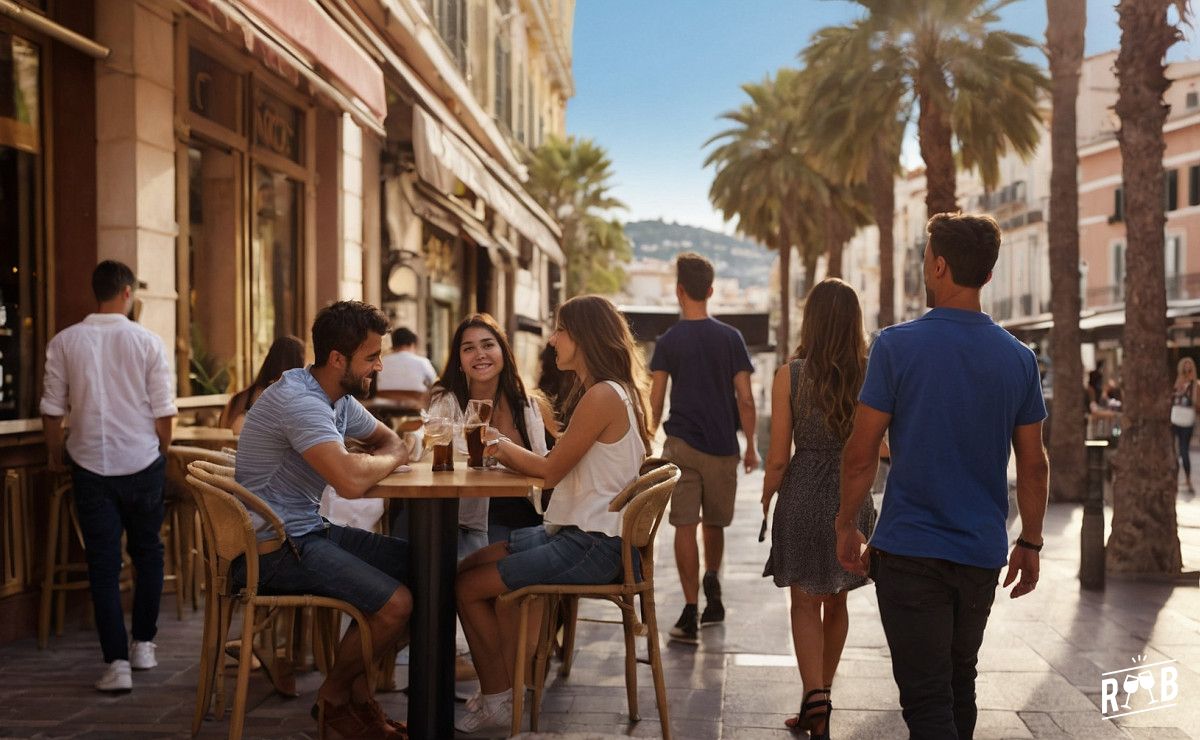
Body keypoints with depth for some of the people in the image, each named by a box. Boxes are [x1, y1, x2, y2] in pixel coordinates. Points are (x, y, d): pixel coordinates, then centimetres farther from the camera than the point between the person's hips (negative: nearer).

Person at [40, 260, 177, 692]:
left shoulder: (64, 343, -3)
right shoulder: (147, 342, -6)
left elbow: (52, 409, 2)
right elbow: (164, 412, -4)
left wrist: (55, 456, 18)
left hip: (92, 466, 0)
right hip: (143, 463, 0)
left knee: (103, 564, 4)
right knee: (147, 553, 17)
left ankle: (117, 662, -1)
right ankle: (143, 645, 25)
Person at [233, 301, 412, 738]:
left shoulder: (339, 398, 9)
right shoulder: (300, 400, -23)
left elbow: (391, 442, 22)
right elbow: (350, 482, -35)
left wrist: (384, 456, -5)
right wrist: (389, 459, -12)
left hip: (307, 531, 10)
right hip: (271, 549, -10)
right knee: (395, 603, -21)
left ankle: (358, 685, 12)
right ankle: (334, 695, 5)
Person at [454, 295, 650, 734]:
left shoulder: (603, 395, -19)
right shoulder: (603, 391, 14)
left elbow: (551, 470, -14)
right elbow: (556, 469, 12)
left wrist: (503, 446, 0)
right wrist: (504, 450, 1)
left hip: (592, 546, -11)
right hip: (574, 530, 11)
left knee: (468, 587, -7)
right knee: (473, 566, 10)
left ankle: (497, 702, 11)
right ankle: (501, 690, 12)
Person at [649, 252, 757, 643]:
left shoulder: (668, 342, -1)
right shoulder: (731, 338, 2)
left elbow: (655, 402, -2)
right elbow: (745, 399, 0)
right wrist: (751, 447, 8)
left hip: (682, 443, -2)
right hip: (722, 445, 2)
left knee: (685, 526, -3)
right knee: (714, 524, 22)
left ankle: (691, 611, -9)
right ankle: (711, 583, 19)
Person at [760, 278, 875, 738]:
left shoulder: (790, 375, -11)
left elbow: (778, 458, -8)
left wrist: (765, 502, 7)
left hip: (803, 494, -3)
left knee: (806, 603, 7)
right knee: (836, 602, 17)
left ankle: (814, 696, -9)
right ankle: (820, 699, 29)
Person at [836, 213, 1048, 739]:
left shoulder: (897, 345, -11)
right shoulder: (1018, 358, 1)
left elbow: (861, 454, -9)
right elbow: (1033, 465, 5)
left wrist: (847, 525, 4)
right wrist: (1030, 543, 16)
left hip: (910, 550, -4)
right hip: (982, 552, 4)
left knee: (926, 696, -1)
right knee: (959, 683, 21)